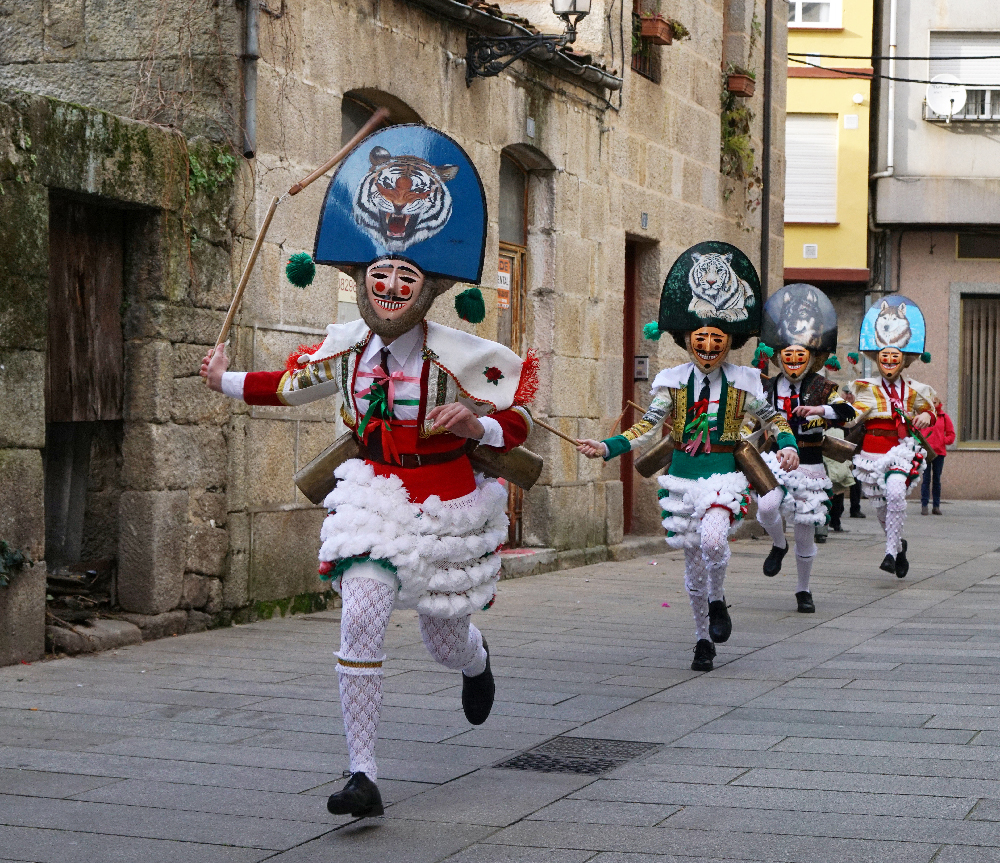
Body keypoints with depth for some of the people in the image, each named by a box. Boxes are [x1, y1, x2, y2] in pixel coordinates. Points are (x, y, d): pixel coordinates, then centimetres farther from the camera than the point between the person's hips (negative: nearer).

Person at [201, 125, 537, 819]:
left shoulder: (456, 355, -17)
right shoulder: (346, 348, -4)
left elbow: (517, 422, -10)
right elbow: (293, 384, 16)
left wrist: (475, 425, -30)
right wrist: (227, 382, 14)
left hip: (446, 504, -2)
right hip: (374, 495, 2)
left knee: (445, 640, 13)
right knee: (360, 619, -18)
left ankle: (478, 661, 58)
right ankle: (364, 777, -14)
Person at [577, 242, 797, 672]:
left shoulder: (743, 382, 3)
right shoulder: (673, 381, 4)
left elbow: (773, 418, 11)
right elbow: (649, 426, 2)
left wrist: (788, 446, -9)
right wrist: (606, 448, -10)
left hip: (725, 474, -2)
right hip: (683, 475, 2)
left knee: (713, 537, -29)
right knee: (692, 561, 6)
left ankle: (718, 601, 0)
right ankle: (703, 639, 22)